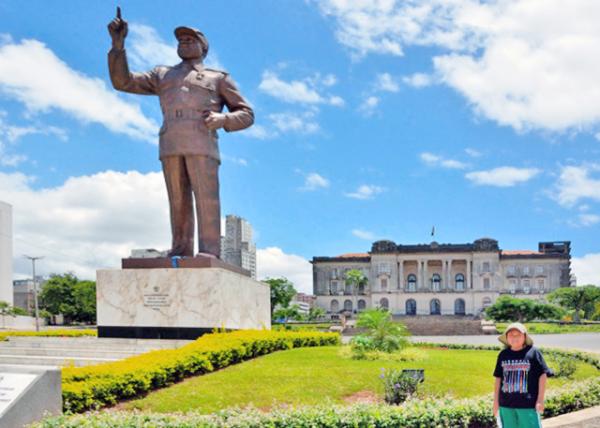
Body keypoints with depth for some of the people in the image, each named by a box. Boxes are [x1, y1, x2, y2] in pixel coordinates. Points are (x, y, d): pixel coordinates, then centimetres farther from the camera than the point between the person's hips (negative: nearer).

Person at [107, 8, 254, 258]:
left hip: (201, 142, -3)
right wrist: (118, 44, 9)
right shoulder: (162, 75, 30)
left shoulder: (218, 78, 21)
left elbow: (246, 114, 15)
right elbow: (122, 82, 21)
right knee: (179, 200, -2)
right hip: (170, 144, 3)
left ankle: (208, 255, -18)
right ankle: (181, 253, -4)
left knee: (206, 197, -13)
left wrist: (222, 119, -6)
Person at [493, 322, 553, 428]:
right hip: (506, 404, 4)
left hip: (528, 404, -4)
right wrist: (496, 401, 12)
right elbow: (498, 378, 13)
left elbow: (543, 375, -2)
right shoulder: (503, 355, 8)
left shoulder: (533, 352, -4)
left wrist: (540, 399, -6)